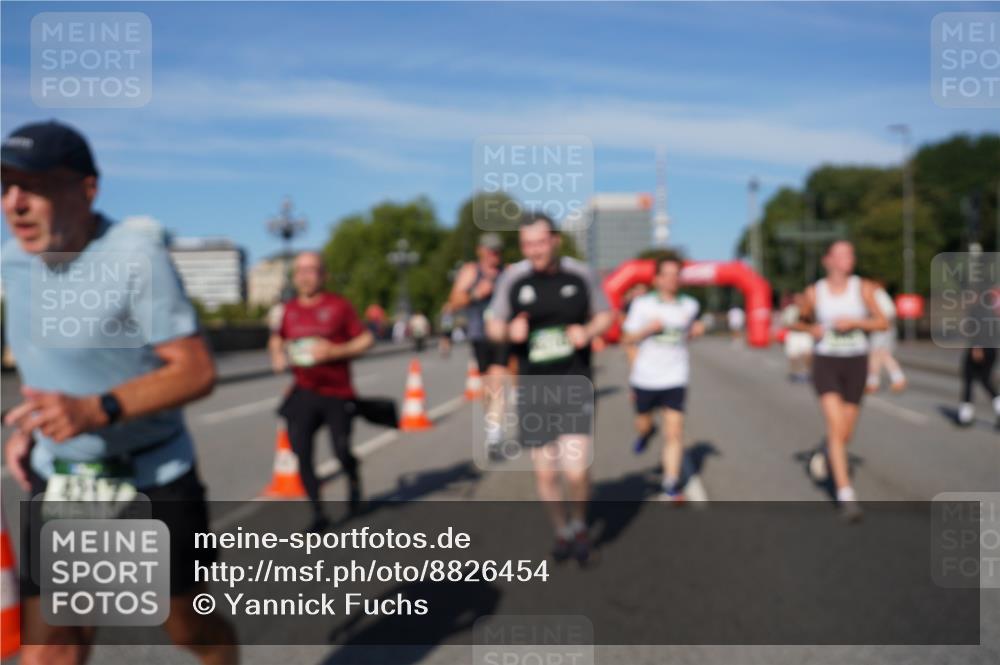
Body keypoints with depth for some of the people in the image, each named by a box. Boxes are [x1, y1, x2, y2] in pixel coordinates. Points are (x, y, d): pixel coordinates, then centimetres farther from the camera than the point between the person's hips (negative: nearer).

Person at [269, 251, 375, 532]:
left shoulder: (339, 306, -6)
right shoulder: (289, 309, 6)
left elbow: (367, 339, -5)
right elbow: (276, 339, 22)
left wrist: (334, 351, -18)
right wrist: (277, 356, 1)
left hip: (338, 394, -3)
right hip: (303, 393, 3)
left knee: (342, 452, 1)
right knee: (301, 453, -5)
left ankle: (353, 479, 37)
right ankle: (318, 513, 11)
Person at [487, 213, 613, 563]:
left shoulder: (581, 275, -2)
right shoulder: (512, 278, -2)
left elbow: (605, 315, 11)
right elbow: (493, 326, 7)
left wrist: (588, 331, -10)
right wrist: (509, 331, -16)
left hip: (575, 386, -1)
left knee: (576, 468, -11)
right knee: (545, 472, 8)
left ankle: (579, 524, 21)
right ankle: (562, 531, 34)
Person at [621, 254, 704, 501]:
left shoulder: (690, 305, 3)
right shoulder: (642, 304, -4)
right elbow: (628, 338, 0)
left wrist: (696, 330, -2)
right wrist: (648, 328, -18)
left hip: (675, 380, 0)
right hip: (645, 378, 0)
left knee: (674, 433, -8)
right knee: (643, 423, 17)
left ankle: (671, 486, 1)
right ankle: (647, 432, 55)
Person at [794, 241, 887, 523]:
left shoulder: (863, 288, 0)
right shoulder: (814, 292, 0)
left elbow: (883, 323, -2)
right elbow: (801, 321, 14)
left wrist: (854, 321, -17)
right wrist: (811, 329, -7)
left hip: (856, 363, 2)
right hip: (825, 362, -2)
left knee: (845, 433, 9)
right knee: (836, 427, -17)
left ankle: (826, 453, 46)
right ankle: (846, 495, -15)